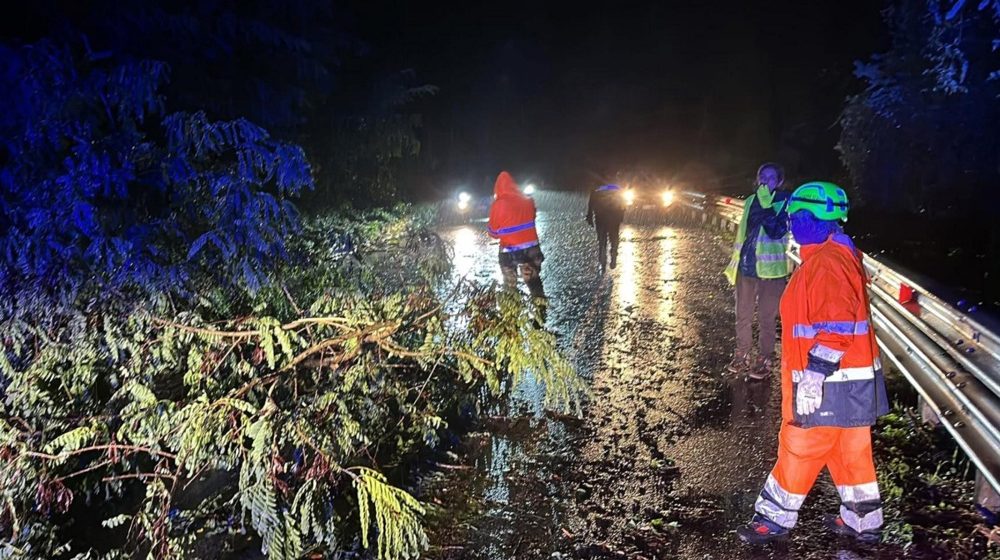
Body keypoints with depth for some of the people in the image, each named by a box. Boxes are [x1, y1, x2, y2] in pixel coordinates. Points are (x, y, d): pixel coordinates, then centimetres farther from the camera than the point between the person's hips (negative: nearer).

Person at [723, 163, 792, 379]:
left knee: (766, 318, 3)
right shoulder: (751, 201, 8)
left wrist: (766, 205, -23)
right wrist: (735, 261, 16)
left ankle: (765, 359, 15)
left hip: (770, 270, -5)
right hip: (745, 267, 5)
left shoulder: (785, 202, -8)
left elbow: (777, 232, -22)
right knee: (742, 315, 13)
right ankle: (741, 354, 26)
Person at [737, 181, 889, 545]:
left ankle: (774, 520, 16)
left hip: (832, 385, -10)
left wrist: (813, 376, -27)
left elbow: (835, 327, -28)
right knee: (850, 451, 18)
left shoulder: (827, 262, -21)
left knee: (798, 450, 3)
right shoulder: (837, 255, 12)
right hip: (851, 379, 10)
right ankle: (863, 522, 30)